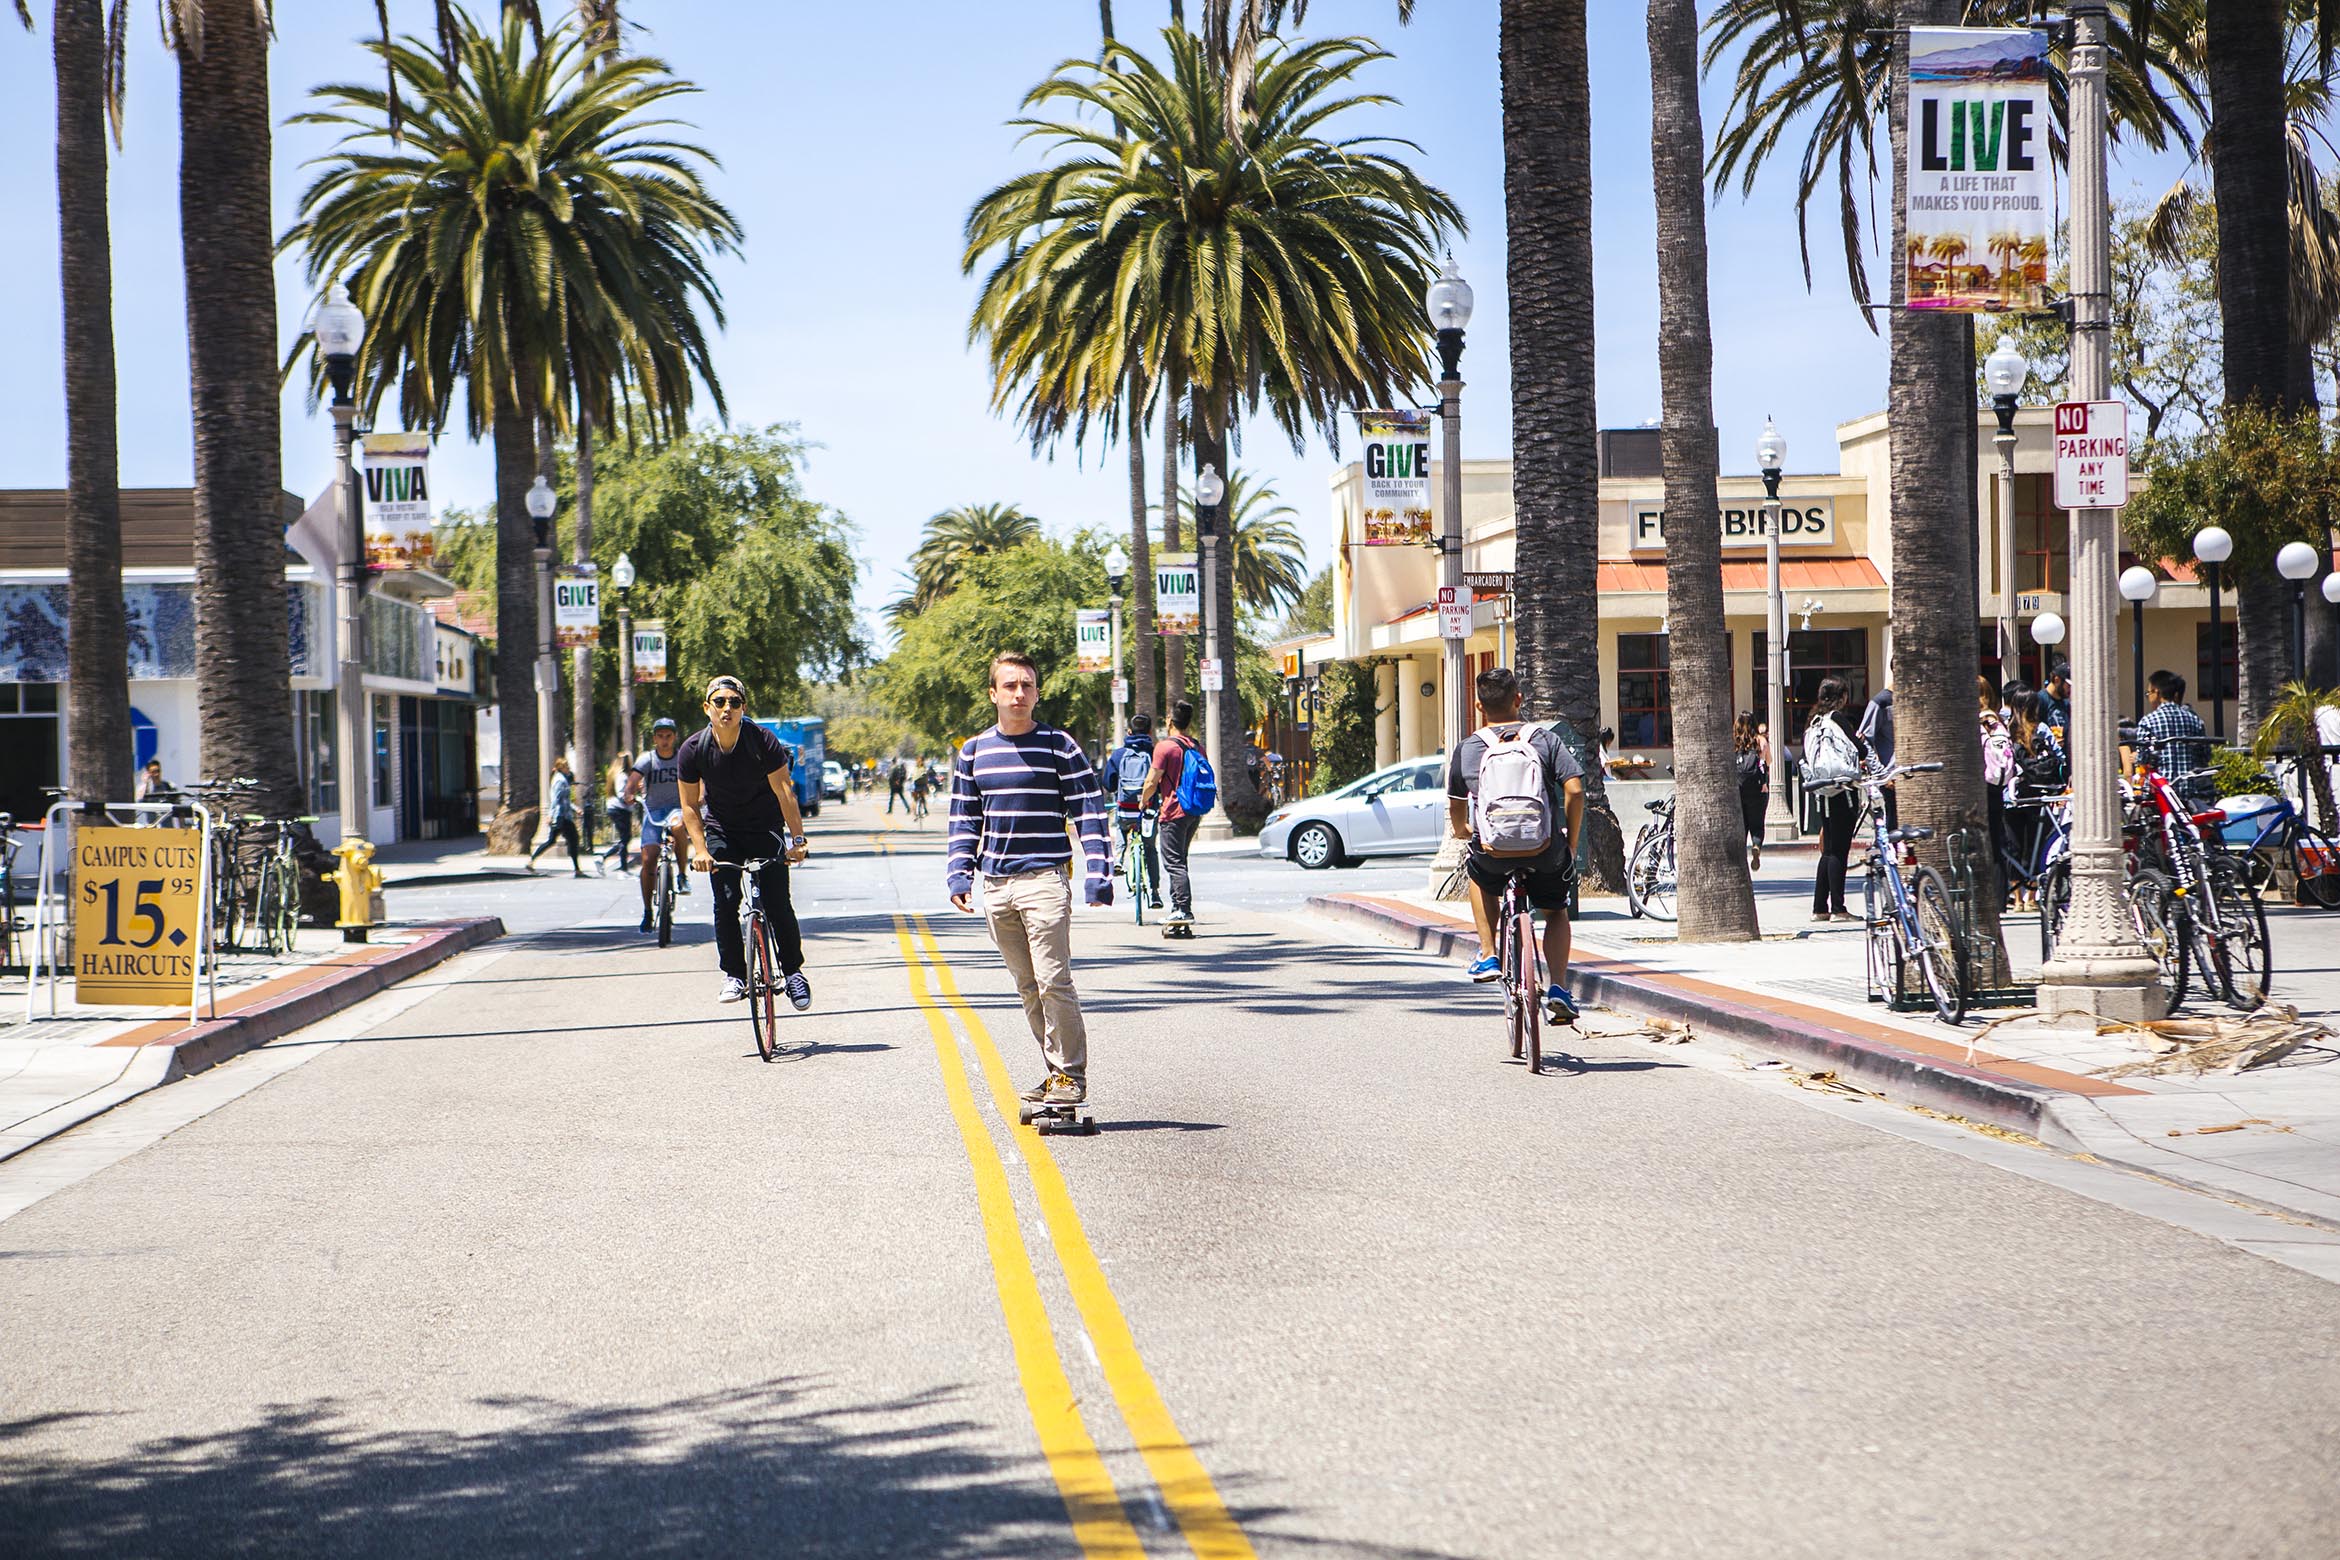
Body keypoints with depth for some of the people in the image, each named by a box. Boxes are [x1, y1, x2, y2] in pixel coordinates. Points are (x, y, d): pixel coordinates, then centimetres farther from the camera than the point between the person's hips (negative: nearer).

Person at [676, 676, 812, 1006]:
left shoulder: (763, 741, -20)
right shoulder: (693, 750, -15)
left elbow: (784, 791, -21)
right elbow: (690, 805, -8)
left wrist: (797, 838, -30)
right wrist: (700, 848, -20)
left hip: (764, 826, -1)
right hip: (721, 828, 2)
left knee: (777, 902, -9)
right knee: (726, 900, -11)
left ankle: (793, 971, 7)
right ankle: (734, 975, 2)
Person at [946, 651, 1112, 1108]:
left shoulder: (1060, 746, -1)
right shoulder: (974, 752, 11)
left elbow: (1088, 812, -1)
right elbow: (964, 821, 17)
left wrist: (1096, 873, -9)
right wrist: (959, 874, 5)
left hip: (1045, 878, -5)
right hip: (996, 885, 5)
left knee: (1053, 981, -11)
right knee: (1027, 986, 9)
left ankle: (1071, 1074, -3)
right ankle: (1056, 1070, 17)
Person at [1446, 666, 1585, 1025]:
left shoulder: (1466, 749, 7)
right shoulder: (1546, 739, 4)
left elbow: (1456, 814, 12)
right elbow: (1574, 791, -6)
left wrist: (1465, 834, 35)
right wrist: (1570, 845, 7)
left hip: (1492, 851, 0)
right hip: (1546, 853, 0)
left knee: (1477, 870, 36)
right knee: (1556, 912, 26)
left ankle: (1488, 955, 28)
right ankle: (1559, 989, 9)